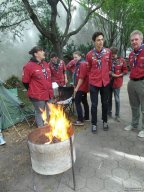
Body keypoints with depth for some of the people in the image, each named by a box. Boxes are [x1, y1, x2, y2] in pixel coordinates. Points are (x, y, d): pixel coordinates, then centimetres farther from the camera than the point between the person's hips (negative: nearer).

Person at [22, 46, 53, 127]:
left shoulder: (45, 64, 9)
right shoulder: (29, 66, -14)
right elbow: (25, 82, -8)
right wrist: (33, 91, 4)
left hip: (48, 94, 8)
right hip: (38, 96, -7)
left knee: (49, 113, 19)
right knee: (40, 113, 5)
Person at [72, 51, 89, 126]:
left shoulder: (83, 64, -15)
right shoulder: (78, 64, 15)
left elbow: (81, 77, -22)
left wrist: (77, 87, -19)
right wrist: (76, 86, 14)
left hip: (81, 87, -10)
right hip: (83, 87, 10)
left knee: (77, 102, -9)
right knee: (84, 101, 15)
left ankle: (80, 120, -5)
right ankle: (86, 117, 27)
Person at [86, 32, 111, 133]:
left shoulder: (108, 52, -3)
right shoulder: (89, 54, -9)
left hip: (105, 81, 2)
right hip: (94, 83, -2)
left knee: (105, 103, 13)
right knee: (94, 104, 5)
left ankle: (105, 121, 32)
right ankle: (94, 123, 21)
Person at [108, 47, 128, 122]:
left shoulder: (121, 60, -4)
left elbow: (125, 71, -1)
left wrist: (118, 75, -13)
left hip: (116, 82, -2)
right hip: (108, 82, 2)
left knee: (117, 99, 5)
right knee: (109, 98, 12)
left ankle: (117, 115, 18)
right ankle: (109, 112, 28)